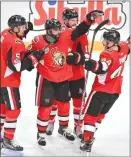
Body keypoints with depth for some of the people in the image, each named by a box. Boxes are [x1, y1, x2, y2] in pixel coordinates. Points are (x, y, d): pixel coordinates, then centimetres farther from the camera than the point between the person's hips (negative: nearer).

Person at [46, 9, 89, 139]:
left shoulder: (81, 35, -4)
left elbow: (84, 56, -10)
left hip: (77, 75, 1)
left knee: (78, 101, 7)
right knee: (54, 98, 13)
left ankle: (78, 127, 22)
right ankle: (51, 122, 33)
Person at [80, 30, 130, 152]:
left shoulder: (108, 55, -25)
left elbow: (102, 68, -44)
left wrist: (92, 65, -55)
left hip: (101, 90, -8)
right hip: (115, 91, 8)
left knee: (90, 115, 0)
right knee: (100, 114, 21)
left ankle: (87, 141, -3)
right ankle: (89, 136, 30)